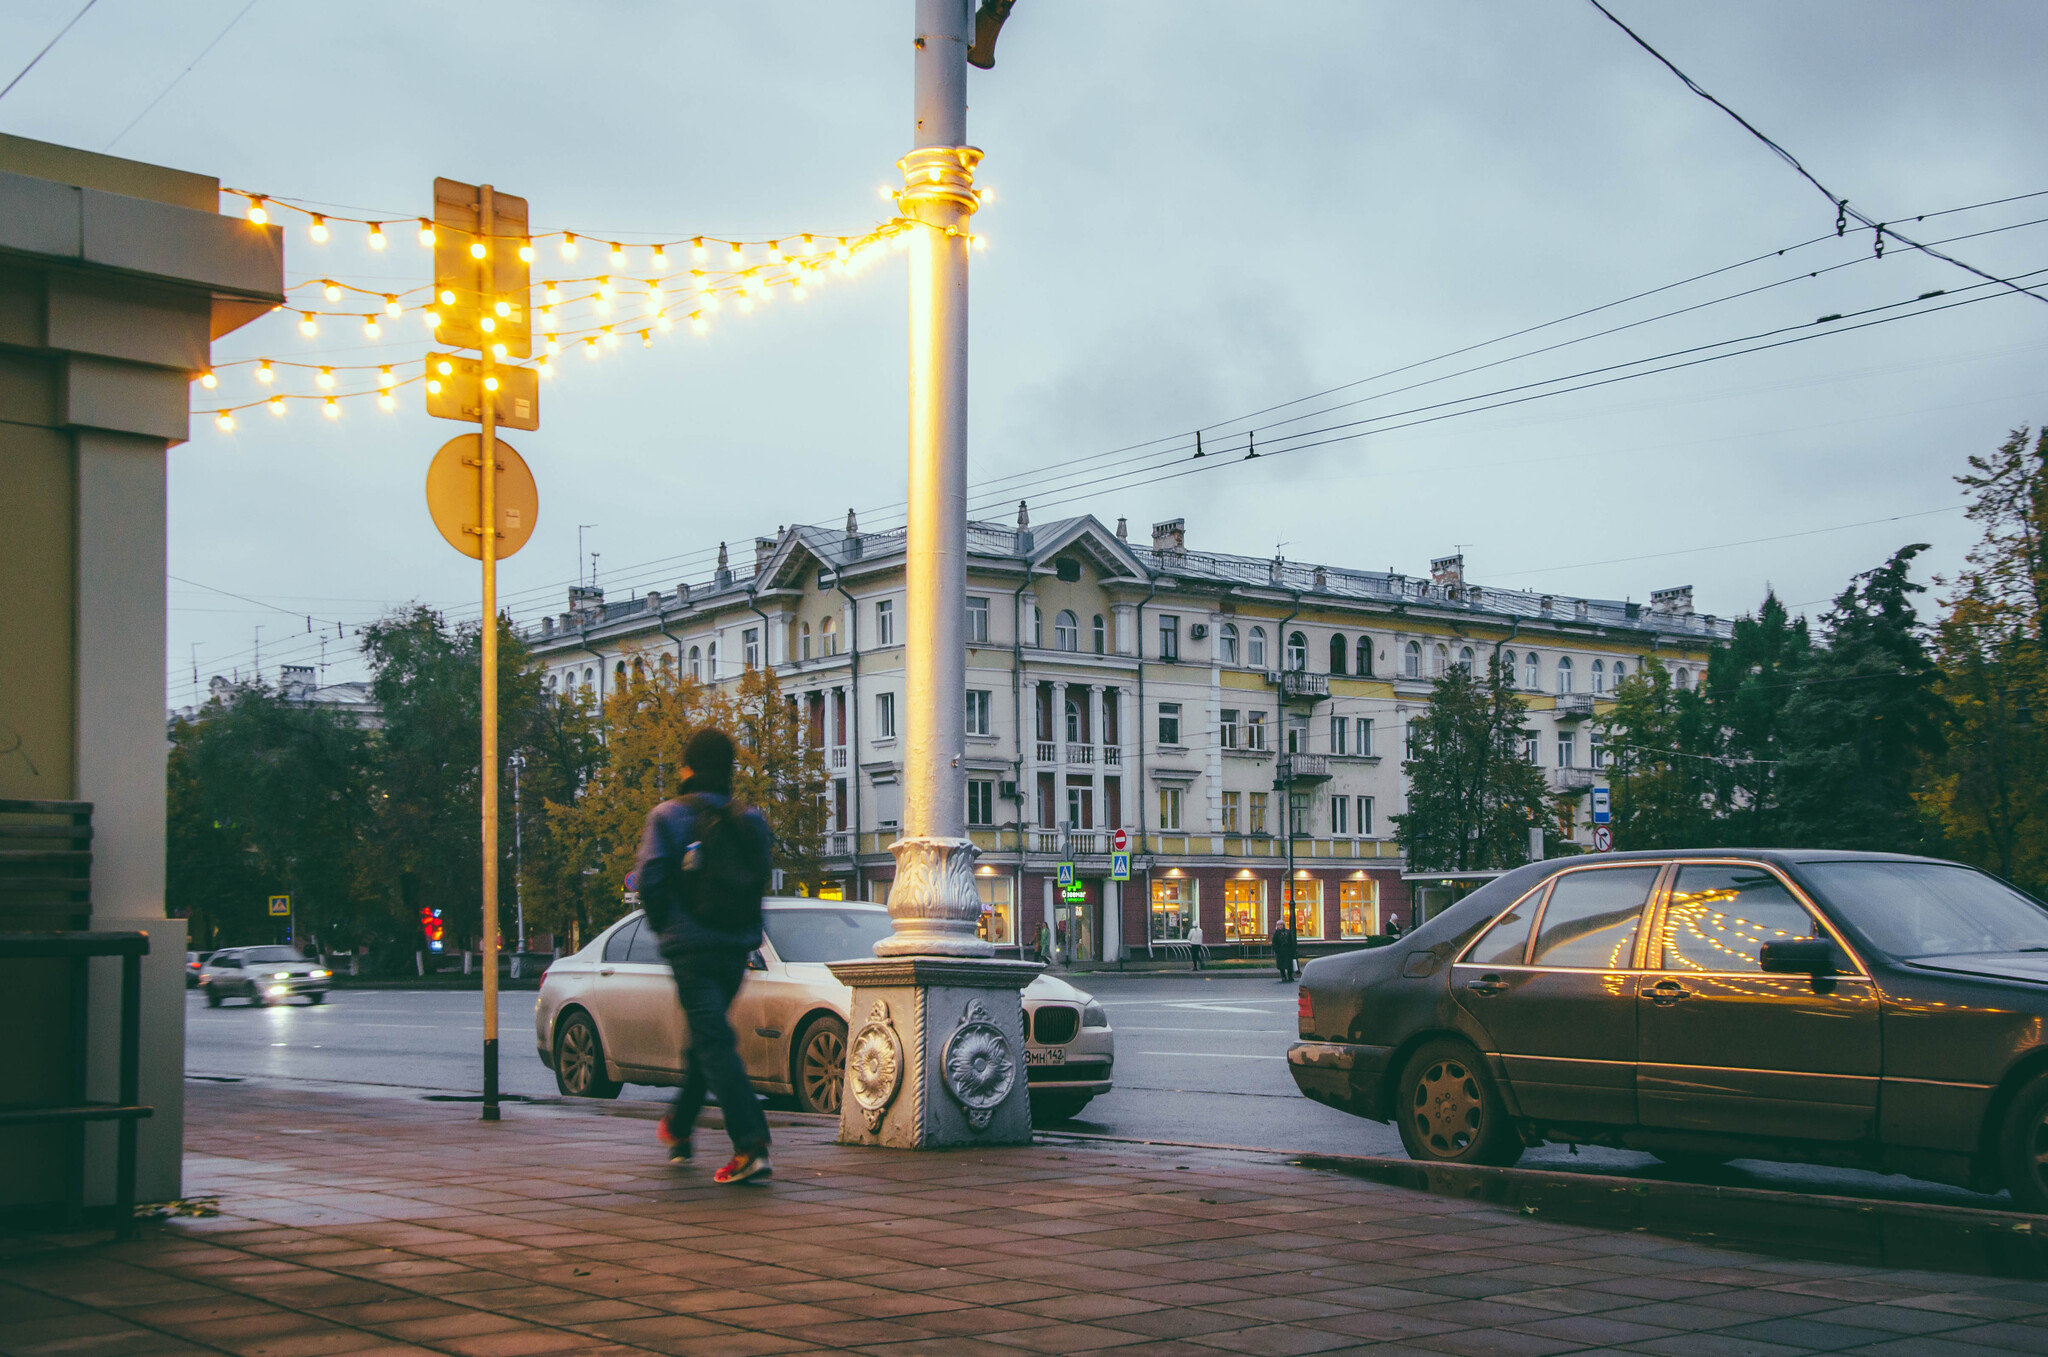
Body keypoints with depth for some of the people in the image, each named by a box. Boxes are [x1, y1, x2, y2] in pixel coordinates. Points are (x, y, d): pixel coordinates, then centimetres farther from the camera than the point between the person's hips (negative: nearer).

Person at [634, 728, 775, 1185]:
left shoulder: (668, 816, -4)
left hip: (690, 946, -5)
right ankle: (679, 1128, 39)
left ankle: (751, 1146, -21)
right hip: (737, 947, 5)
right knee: (706, 1037, 22)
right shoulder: (751, 822, 8)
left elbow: (649, 879, -9)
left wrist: (663, 924, 7)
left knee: (714, 1044, -9)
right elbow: (759, 881, 7)